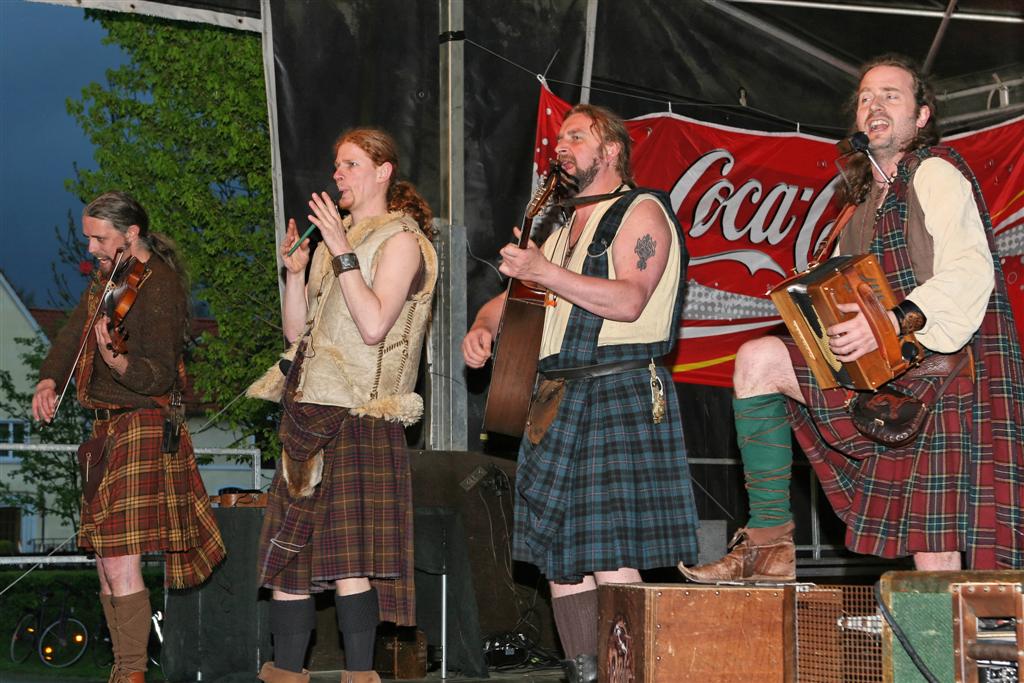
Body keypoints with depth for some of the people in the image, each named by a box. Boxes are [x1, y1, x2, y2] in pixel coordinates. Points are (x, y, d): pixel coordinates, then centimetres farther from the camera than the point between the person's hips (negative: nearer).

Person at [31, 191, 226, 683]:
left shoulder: (158, 287, -15)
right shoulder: (108, 278, 14)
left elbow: (160, 376, -20)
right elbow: (73, 333, 14)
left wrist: (117, 361, -38)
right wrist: (48, 379, -5)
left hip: (142, 426, -10)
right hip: (104, 426, 10)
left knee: (120, 563, -15)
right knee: (104, 559, 13)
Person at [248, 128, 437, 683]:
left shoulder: (400, 239, -2)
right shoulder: (335, 235, 21)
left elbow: (374, 324, -17)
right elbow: (297, 331, 18)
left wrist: (343, 253, -16)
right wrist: (294, 272, 4)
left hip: (357, 415, -8)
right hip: (308, 415, 8)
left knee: (349, 558, -13)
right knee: (289, 552, 7)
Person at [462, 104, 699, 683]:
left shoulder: (642, 211, 0)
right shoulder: (564, 229, 25)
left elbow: (629, 300, -15)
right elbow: (518, 294, 29)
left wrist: (545, 273, -22)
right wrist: (484, 324, 6)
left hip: (619, 395, -8)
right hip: (557, 398, 8)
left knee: (611, 560, -14)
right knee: (561, 556, 6)